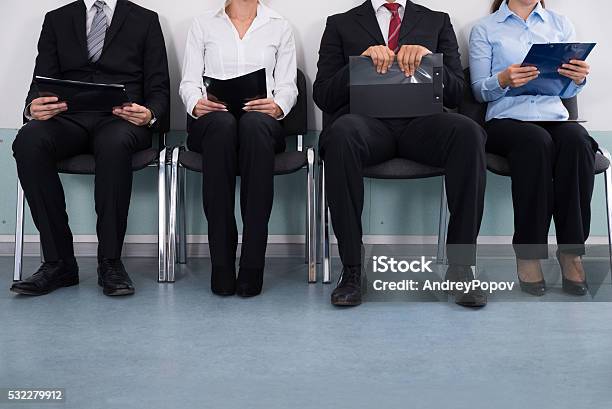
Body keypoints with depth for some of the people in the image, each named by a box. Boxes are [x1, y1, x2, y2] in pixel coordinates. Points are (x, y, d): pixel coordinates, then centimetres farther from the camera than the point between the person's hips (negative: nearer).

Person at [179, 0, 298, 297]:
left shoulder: (279, 27, 17)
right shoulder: (203, 24, 16)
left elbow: (287, 86, 8)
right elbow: (189, 81, 8)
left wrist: (278, 106, -15)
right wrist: (196, 104, -14)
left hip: (261, 121, 0)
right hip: (212, 120, 0)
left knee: (254, 125, -37)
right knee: (223, 125, -37)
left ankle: (253, 263, -38)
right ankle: (221, 260, -34)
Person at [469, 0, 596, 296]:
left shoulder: (561, 25, 19)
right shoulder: (485, 30, 11)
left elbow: (568, 91, 16)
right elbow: (479, 90, 4)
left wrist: (579, 78, -7)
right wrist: (503, 80, -17)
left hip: (554, 117, 3)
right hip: (506, 119, -2)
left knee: (576, 139, -33)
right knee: (536, 140, -36)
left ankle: (571, 251, -27)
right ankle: (528, 253, -27)